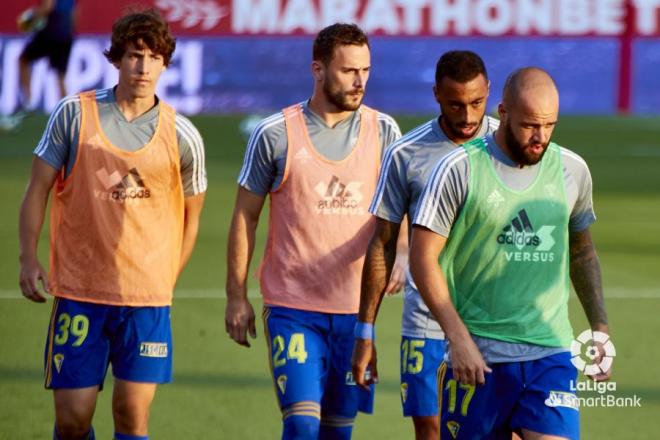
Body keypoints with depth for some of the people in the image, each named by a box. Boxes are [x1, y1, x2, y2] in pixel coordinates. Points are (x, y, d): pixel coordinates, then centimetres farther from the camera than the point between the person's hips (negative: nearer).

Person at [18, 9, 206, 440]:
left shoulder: (182, 136, 1)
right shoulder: (74, 114, 1)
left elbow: (190, 215, 12)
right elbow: (38, 190, 4)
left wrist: (165, 282, 10)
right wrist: (29, 258, -6)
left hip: (147, 298, 0)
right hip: (78, 291, 0)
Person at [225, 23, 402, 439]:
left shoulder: (384, 131, 3)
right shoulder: (275, 134, -3)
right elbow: (245, 217, 3)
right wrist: (237, 296, 1)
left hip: (356, 308, 3)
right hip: (292, 306, -3)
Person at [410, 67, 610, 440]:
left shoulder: (573, 171, 7)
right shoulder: (459, 170, -5)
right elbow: (423, 257, -6)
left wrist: (600, 326, 13)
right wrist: (458, 337, -12)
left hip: (552, 353, 2)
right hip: (476, 355, -2)